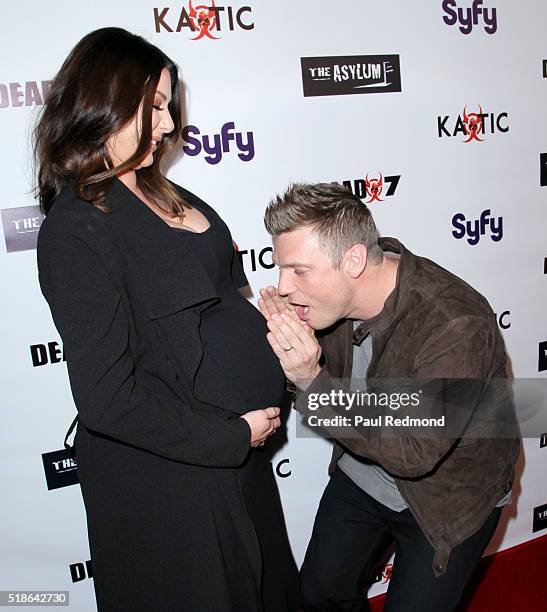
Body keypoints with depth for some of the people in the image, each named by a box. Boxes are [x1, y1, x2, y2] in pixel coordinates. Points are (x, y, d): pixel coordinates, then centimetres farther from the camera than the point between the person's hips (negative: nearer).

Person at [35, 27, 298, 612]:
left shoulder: (158, 195, 4)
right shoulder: (76, 228, -22)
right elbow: (106, 397, -26)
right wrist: (231, 436, -19)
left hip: (235, 440, 8)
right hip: (165, 472, -8)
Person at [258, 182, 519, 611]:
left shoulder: (457, 326, -36)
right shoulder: (334, 291, -17)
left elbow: (415, 452, -33)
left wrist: (313, 380, -40)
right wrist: (291, 347, -28)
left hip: (448, 499, -5)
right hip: (362, 476, 6)